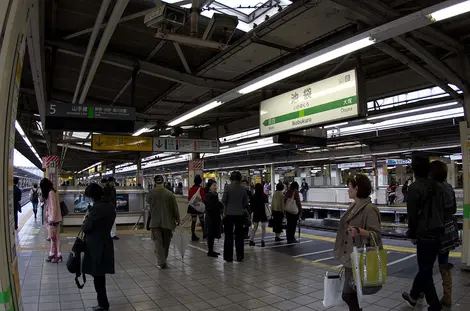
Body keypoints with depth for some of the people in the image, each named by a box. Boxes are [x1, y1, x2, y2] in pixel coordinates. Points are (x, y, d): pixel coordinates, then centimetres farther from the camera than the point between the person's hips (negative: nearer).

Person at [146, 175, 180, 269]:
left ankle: (161, 262, -7)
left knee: (158, 242, 2)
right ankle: (163, 260, 31)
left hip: (155, 222, -1)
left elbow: (148, 202, 14)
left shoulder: (150, 193, -7)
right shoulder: (170, 194, -7)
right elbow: (175, 208, -4)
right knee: (166, 242, 17)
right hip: (167, 221, 1)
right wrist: (177, 219, 7)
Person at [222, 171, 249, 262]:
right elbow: (246, 202, 3)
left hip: (229, 214, -2)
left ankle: (228, 257, 12)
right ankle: (239, 257, 18)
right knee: (239, 235, 13)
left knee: (229, 235, 8)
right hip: (240, 214, 2)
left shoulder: (228, 187, -11)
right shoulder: (243, 189, -3)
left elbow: (223, 200, -8)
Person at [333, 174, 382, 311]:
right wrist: (344, 254, 23)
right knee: (351, 294, 16)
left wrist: (360, 231, -39)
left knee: (347, 294, -3)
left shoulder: (369, 209, -19)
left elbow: (376, 234, -20)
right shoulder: (354, 206, 8)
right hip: (349, 257, 9)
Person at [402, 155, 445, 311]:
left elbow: (412, 214, -14)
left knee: (425, 270, 4)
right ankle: (413, 296, 35)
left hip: (424, 235, -8)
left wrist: (412, 234, -2)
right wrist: (439, 228, 18)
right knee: (425, 268, 19)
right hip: (437, 233, 8)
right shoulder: (438, 186, 7)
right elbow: (442, 210, 12)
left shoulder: (414, 187, -15)